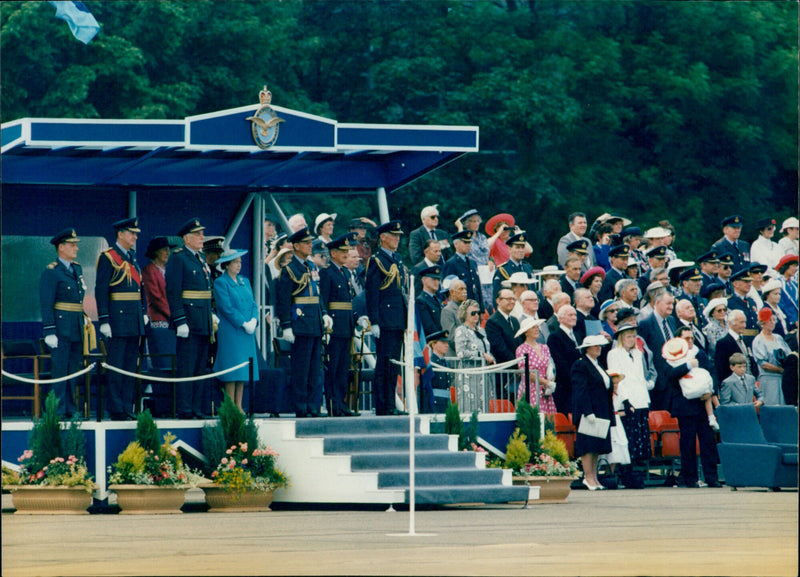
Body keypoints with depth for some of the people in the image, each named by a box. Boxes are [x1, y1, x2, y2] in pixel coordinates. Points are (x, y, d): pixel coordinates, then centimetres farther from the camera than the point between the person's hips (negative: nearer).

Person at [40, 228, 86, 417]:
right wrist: (49, 332, -18)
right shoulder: (51, 272, -9)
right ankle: (58, 411, -4)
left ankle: (70, 410, 15)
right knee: (59, 371, -6)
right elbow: (46, 304, -13)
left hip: (76, 330, 8)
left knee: (73, 371, 10)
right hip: (61, 329, -8)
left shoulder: (77, 269, 15)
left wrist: (83, 323, 20)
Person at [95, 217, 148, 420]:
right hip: (117, 318, -8)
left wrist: (144, 311, 15)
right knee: (116, 367, -6)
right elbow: (100, 290, -12)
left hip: (134, 320, 8)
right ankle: (116, 410, -4)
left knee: (130, 366, 9)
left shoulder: (132, 257, 16)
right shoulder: (108, 257, -8)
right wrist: (104, 320, -17)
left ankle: (127, 409, 12)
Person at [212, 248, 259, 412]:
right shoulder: (220, 283, -5)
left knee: (243, 371, 4)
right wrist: (243, 323, -14)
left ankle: (239, 407, 7)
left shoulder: (244, 282, 16)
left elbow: (253, 303, 14)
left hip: (247, 332, 7)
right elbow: (226, 307, -12)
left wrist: (253, 320, -4)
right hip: (230, 332, -7)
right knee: (232, 369, -8)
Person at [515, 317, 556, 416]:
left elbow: (551, 369, 14)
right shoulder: (522, 349, -3)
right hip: (530, 392, -5)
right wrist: (547, 383, -10)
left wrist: (551, 382, -6)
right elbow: (527, 373, -9)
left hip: (545, 393, 5)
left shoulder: (544, 348, 15)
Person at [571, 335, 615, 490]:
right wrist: (588, 412, -22)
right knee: (588, 444, -9)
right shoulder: (580, 365, -9)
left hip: (601, 412, 9)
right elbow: (581, 391, -16)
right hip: (588, 410, -9)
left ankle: (593, 477, 9)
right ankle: (589, 478, -8)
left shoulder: (598, 365, 19)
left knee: (597, 445, 7)